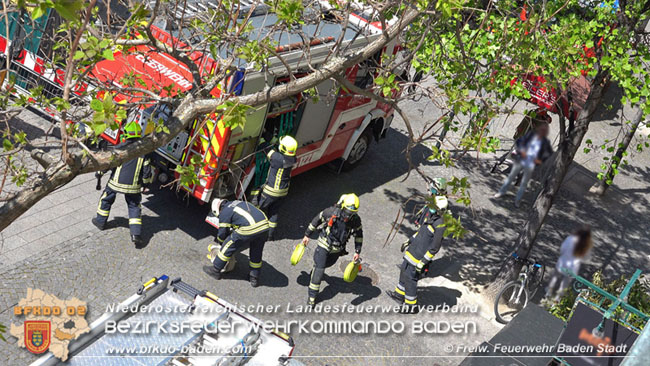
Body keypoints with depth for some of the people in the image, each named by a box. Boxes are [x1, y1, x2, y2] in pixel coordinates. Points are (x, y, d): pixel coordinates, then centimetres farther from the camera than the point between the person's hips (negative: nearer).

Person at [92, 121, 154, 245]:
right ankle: (136, 234, 0)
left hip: (116, 183, -1)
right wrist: (146, 183, 15)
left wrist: (99, 174, 13)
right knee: (134, 207, 11)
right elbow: (147, 170, -2)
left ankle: (100, 221, 41)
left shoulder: (119, 149, -12)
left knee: (106, 200, 24)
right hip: (134, 186, 1)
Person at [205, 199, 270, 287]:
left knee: (228, 247, 12)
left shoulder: (224, 213, 6)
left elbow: (222, 233, 12)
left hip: (249, 229, -7)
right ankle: (254, 278, 33)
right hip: (264, 225, 7)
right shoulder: (237, 203, 29)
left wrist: (220, 241, 33)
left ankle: (215, 270, 24)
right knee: (256, 253, 24)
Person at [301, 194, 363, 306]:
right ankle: (312, 296, 4)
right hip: (324, 244, -3)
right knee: (319, 270, -7)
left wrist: (357, 251, -2)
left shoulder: (356, 220, -18)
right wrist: (307, 235, -3)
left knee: (327, 264, 24)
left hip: (337, 249, 3)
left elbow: (359, 235, -1)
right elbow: (317, 220, -10)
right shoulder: (332, 212, -25)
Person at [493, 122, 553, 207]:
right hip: (520, 161, 1)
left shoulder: (545, 142, -7)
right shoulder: (530, 135, -7)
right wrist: (520, 150, -12)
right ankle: (502, 192, 31)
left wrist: (541, 160, -4)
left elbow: (550, 153, 4)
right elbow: (519, 141, 1)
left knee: (524, 183, 7)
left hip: (530, 165, -1)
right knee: (511, 177, 14)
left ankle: (517, 200, 20)